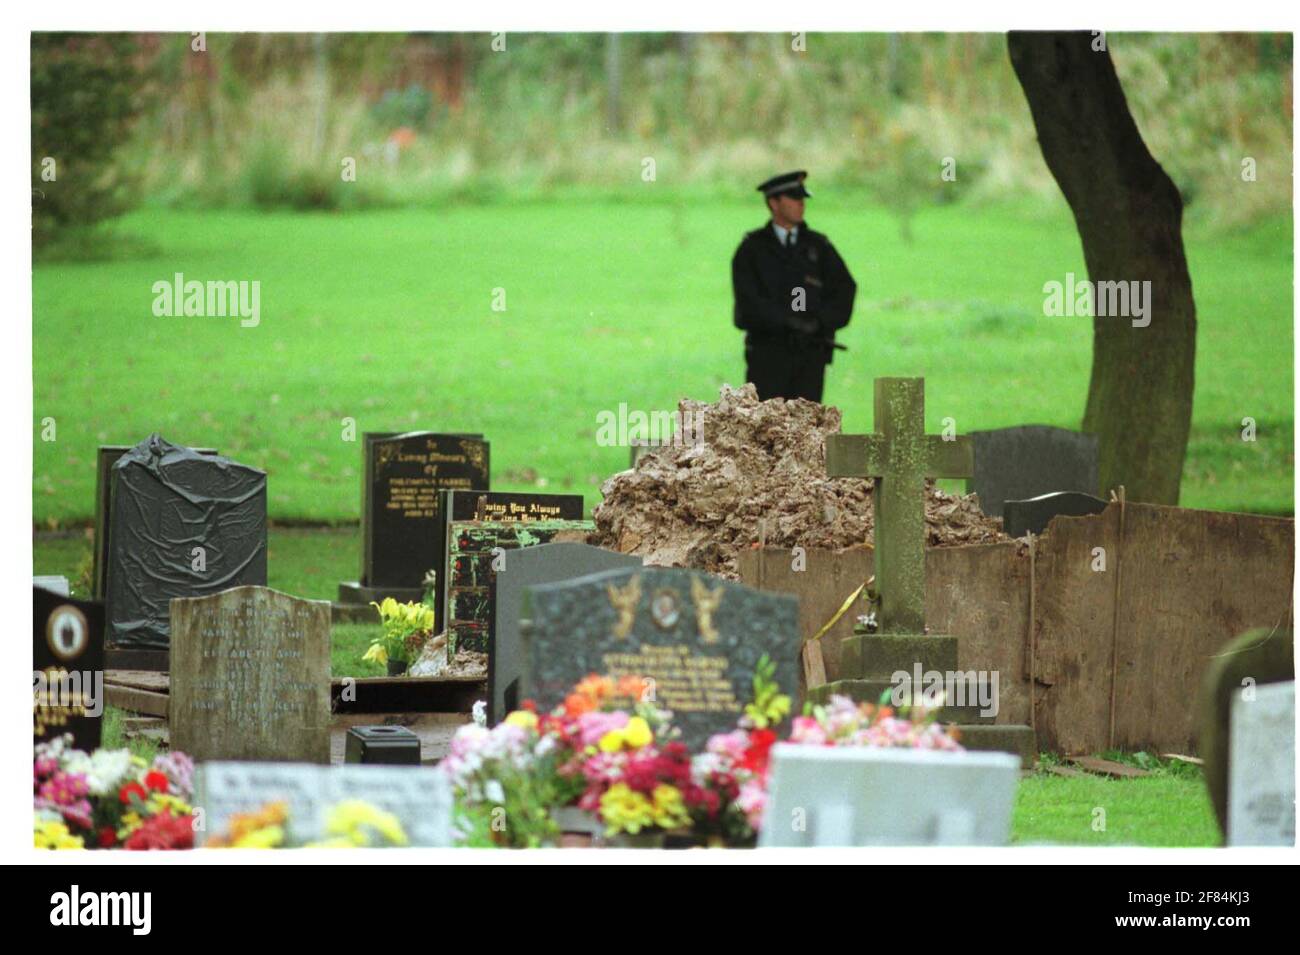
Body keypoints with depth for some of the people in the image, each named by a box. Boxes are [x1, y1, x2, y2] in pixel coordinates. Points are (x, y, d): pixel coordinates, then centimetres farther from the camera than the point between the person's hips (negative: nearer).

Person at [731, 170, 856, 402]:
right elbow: (748, 300, -11)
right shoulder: (751, 250, 2)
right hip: (768, 351, -2)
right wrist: (789, 320, -21)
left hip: (810, 355, 2)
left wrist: (819, 321, -17)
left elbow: (845, 290, -1)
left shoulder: (819, 247, 8)